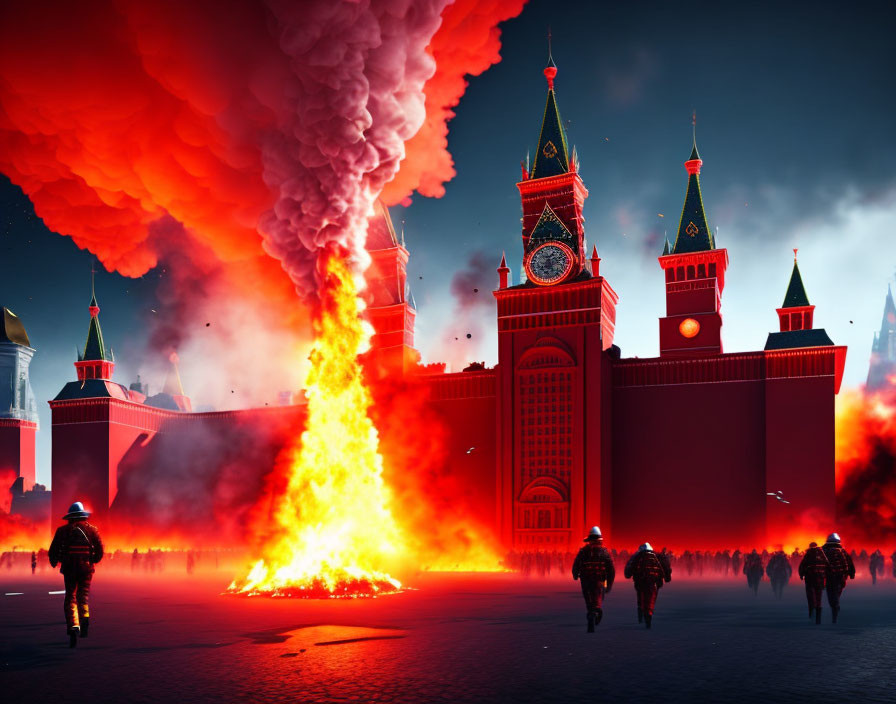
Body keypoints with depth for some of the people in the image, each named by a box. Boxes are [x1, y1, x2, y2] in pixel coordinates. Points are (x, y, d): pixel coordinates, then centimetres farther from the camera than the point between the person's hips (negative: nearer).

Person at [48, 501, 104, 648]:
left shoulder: (62, 530, 3)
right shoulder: (92, 529, 4)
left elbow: (53, 550, 2)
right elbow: (100, 549, -1)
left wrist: (54, 563, 21)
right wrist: (94, 560, 17)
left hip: (69, 568, -1)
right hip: (86, 568, 1)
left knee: (70, 597, 6)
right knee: (83, 595, 14)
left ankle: (73, 625, -12)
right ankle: (84, 616, -14)